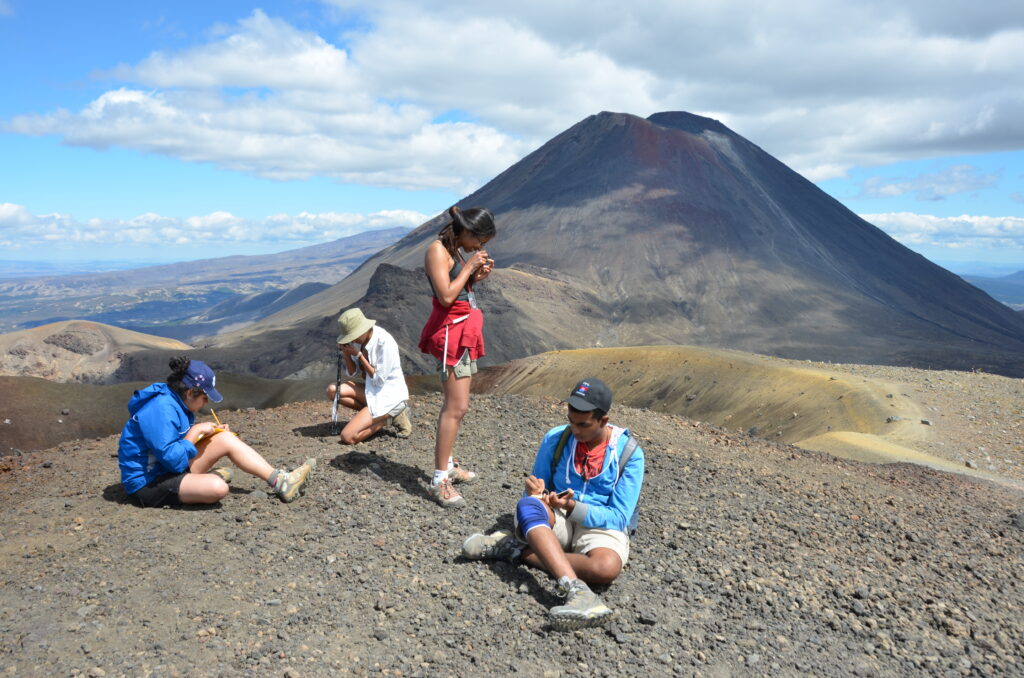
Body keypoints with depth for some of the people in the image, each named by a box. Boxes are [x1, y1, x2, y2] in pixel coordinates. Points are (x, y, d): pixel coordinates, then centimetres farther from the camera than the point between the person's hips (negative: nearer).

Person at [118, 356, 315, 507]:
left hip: (171, 469, 10)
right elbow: (172, 459, -29)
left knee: (226, 439, -1)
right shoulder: (160, 409, -24)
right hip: (147, 485, -10)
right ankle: (211, 478, 4)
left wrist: (207, 432, 1)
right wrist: (196, 431, -17)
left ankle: (281, 482, -6)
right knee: (217, 488, -34)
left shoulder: (176, 403, 7)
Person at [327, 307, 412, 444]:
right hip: (371, 390, 8)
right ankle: (374, 414, 0)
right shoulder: (360, 340, 0)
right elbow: (352, 372, 7)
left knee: (348, 437, -16)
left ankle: (390, 417, 0)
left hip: (390, 395, -8)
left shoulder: (384, 342, -22)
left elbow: (379, 379, -20)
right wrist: (346, 352, -11)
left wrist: (358, 355, -20)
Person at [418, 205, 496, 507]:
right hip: (450, 329, -10)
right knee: (457, 407, -12)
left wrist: (477, 275, 4)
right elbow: (446, 296, -23)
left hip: (466, 329, 10)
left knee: (455, 405, 15)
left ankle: (447, 464, 26)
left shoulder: (459, 249, 13)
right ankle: (439, 481, -8)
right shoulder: (438, 250, -15)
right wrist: (469, 266, -15)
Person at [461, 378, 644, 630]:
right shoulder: (556, 438, 1)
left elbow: (618, 517, -8)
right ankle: (576, 590, -51)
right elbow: (539, 489, 9)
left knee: (606, 567, -39)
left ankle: (517, 550, -22)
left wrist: (573, 506, -22)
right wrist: (535, 491, -17)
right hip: (556, 521, 2)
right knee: (529, 505, -35)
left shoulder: (629, 453, -7)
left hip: (601, 527, -2)